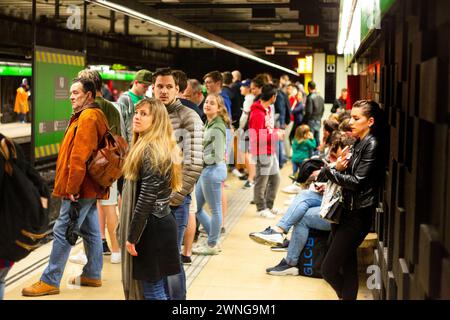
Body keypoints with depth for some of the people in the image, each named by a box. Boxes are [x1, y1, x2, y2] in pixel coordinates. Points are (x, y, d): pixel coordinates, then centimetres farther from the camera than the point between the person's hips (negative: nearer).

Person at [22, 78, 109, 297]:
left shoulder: (87, 117, -16)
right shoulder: (95, 115, 17)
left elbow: (79, 156, -23)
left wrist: (72, 187, -21)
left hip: (80, 187, -10)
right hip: (89, 187, 10)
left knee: (62, 231, -6)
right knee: (90, 230, 15)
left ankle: (50, 281, -1)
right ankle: (92, 275, 23)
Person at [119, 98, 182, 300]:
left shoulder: (151, 151, -18)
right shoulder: (161, 148, 14)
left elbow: (147, 198, -22)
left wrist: (132, 236, -17)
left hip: (151, 226, -10)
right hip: (160, 221, 10)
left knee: (152, 290, -3)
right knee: (157, 287, 16)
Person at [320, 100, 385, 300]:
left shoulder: (372, 145, -13)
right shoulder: (358, 143, 13)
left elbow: (357, 182, -18)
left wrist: (327, 171, -9)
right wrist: (338, 168, -7)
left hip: (358, 216, -9)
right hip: (346, 211, 9)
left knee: (329, 270, -8)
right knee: (347, 267, 14)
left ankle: (347, 296, 11)